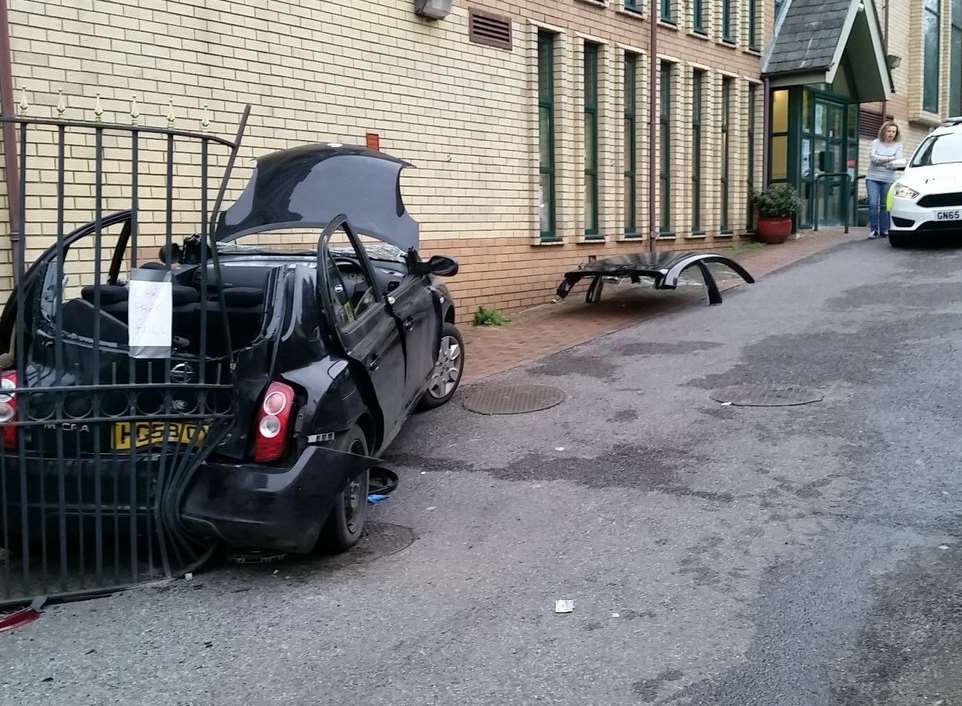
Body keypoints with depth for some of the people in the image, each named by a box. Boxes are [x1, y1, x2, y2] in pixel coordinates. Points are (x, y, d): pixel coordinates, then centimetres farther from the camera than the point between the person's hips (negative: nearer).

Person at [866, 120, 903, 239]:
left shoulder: (898, 145, 9)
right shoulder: (876, 143, 7)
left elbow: (898, 161, -3)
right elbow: (873, 158, -7)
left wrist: (880, 160, -16)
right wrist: (890, 159, -6)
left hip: (888, 179, 1)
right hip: (873, 178, -1)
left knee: (884, 206, 0)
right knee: (873, 204, -11)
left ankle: (884, 230, 6)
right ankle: (873, 230, -5)